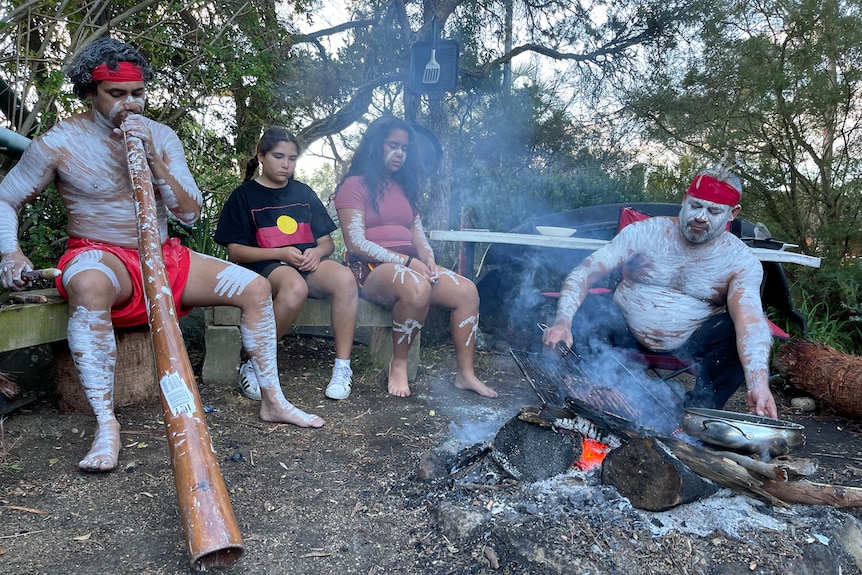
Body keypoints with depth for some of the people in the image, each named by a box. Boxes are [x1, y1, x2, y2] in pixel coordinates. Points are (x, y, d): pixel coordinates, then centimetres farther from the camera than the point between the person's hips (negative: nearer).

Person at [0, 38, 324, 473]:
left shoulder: (161, 136, 4)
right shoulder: (61, 143, -5)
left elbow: (190, 213, -4)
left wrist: (152, 158, -16)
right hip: (101, 257, -4)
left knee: (256, 287, -10)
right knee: (89, 285, -43)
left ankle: (272, 400, 0)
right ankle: (106, 424, -34)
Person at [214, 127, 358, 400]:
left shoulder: (304, 193, 20)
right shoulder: (244, 196, 8)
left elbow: (326, 241, 18)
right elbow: (235, 251, 0)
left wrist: (318, 252, -8)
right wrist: (281, 253, -14)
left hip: (309, 263, 4)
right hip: (267, 265, -4)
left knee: (345, 278, -31)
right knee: (295, 287, -40)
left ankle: (342, 367, -25)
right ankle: (253, 366, -22)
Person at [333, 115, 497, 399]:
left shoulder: (404, 187, 23)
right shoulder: (355, 185, 0)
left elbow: (417, 234, 18)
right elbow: (356, 243, -11)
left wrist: (428, 260, -5)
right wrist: (407, 261, -17)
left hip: (411, 266, 7)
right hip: (371, 269, -7)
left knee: (467, 290, -17)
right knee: (417, 288, -38)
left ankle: (465, 373, -12)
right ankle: (398, 364, -17)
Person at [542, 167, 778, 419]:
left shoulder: (742, 261, -10)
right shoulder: (645, 232, -12)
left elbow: (750, 320, -27)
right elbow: (584, 272, -20)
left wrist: (758, 382, -45)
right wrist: (562, 321, -38)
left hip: (688, 344, 1)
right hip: (625, 331, -1)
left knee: (737, 331, -26)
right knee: (591, 309, -29)